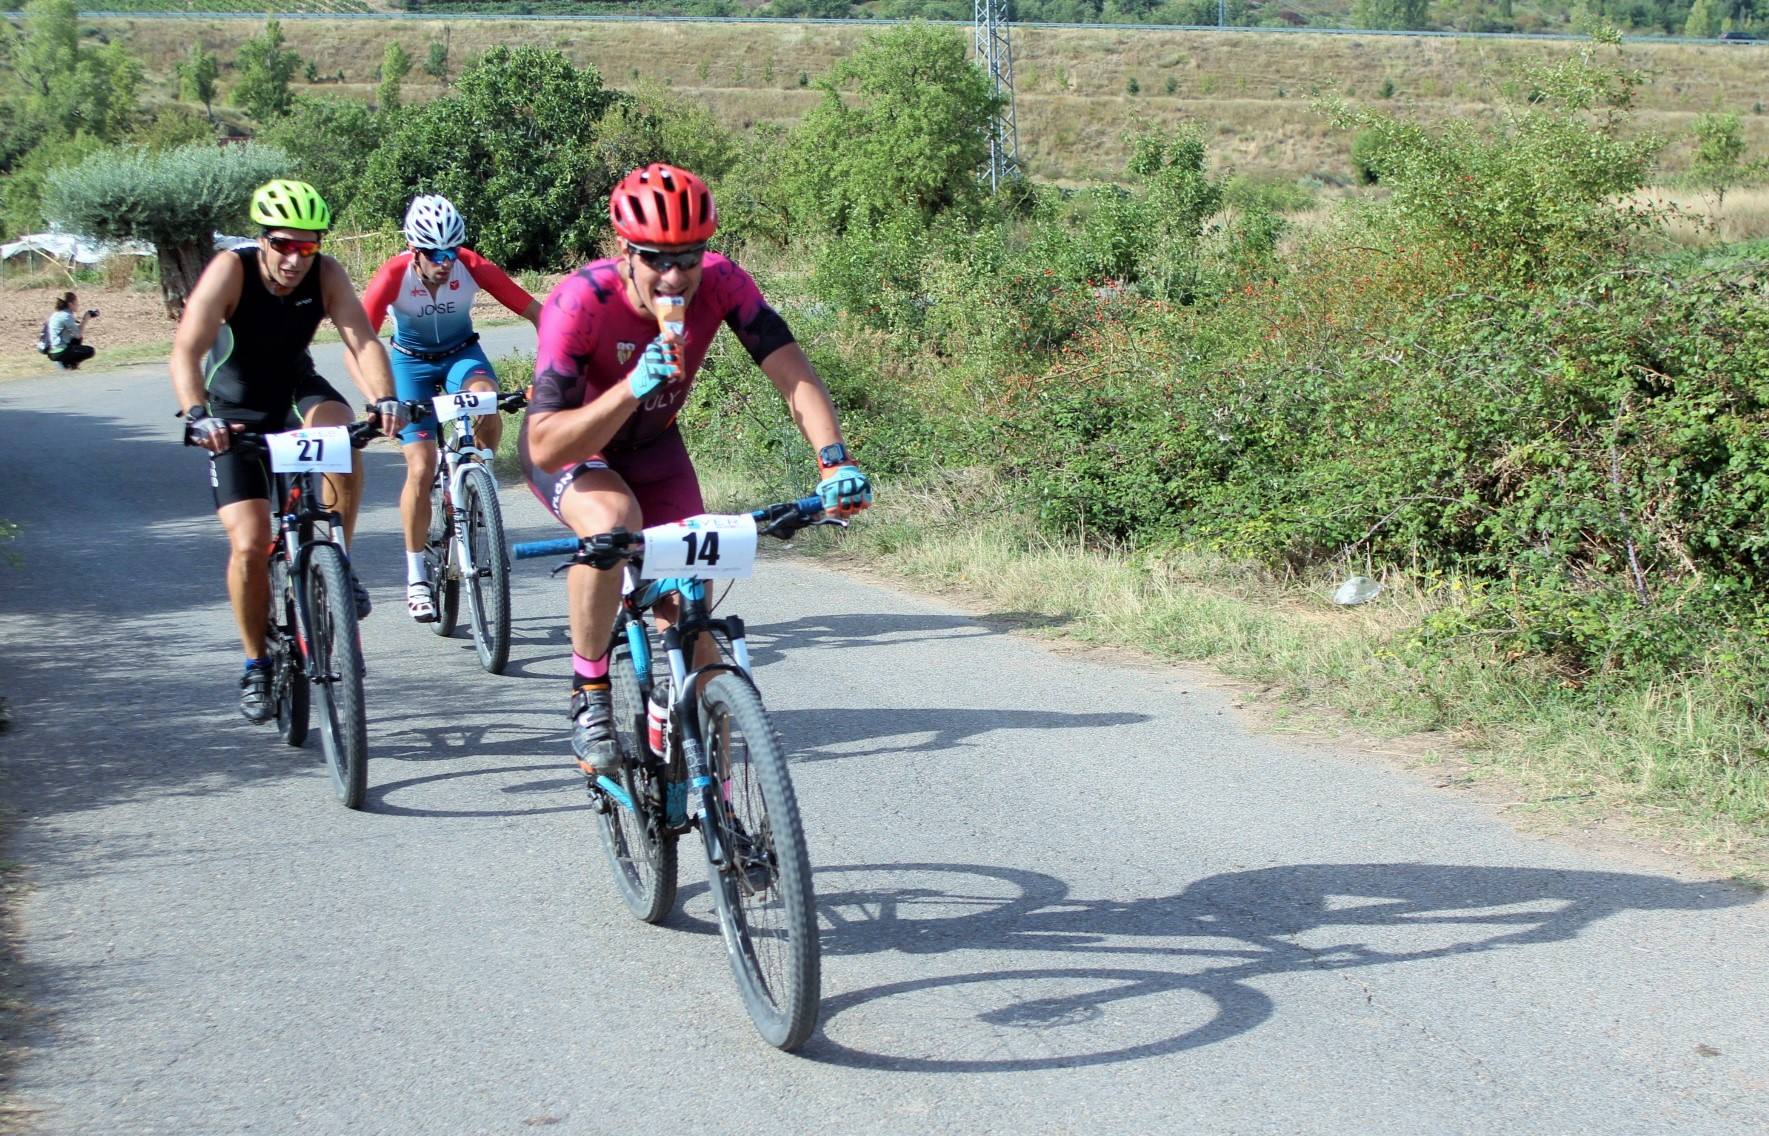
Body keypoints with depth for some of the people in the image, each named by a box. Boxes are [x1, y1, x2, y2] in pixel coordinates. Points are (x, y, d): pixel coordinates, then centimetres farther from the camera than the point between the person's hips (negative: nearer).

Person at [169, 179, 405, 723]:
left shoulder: (326, 274, -18)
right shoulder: (231, 270, -26)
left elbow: (362, 339, -29)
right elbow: (186, 350, -35)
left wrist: (383, 399, -48)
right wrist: (198, 415, -52)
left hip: (297, 389, 2)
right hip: (236, 411, -2)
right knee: (250, 544, -13)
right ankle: (256, 667, 8)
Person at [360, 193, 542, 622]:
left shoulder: (472, 266, -24)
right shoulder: (394, 276, -27)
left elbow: (535, 312, -24)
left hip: (462, 353, 1)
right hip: (412, 361, -1)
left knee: (487, 408, -33)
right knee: (421, 468, -12)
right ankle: (416, 576, 4)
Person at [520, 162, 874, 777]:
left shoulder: (721, 283, -25)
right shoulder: (579, 301, -35)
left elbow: (795, 376, -27)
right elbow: (545, 446, -39)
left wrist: (835, 459, -45)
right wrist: (633, 387, -52)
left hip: (652, 448, 4)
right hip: (568, 449, -4)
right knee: (613, 520, -37)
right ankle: (588, 694, -17)